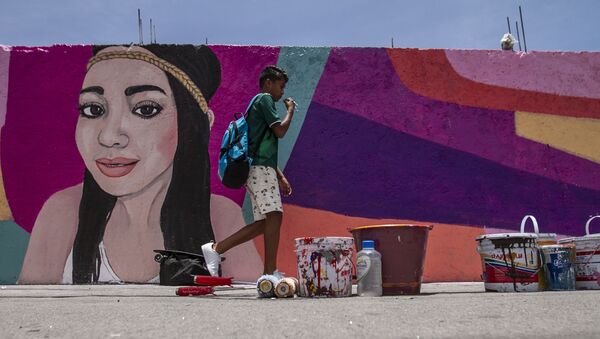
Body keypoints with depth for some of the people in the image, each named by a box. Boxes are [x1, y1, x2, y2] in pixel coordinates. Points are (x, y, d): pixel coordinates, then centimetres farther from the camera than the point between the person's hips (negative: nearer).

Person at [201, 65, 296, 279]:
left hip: (258, 169, 10)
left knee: (263, 223, 4)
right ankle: (270, 272, -15)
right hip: (260, 168, -10)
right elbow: (280, 131, -10)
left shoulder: (258, 103, 29)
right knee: (274, 215, -14)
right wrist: (291, 111, 7)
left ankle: (215, 249, 5)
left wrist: (280, 177, 25)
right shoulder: (264, 99, 0)